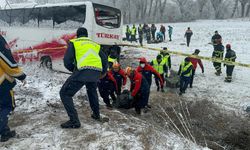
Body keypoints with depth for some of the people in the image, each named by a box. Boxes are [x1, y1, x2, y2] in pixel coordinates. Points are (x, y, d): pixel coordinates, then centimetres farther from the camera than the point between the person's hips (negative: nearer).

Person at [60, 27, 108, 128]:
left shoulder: (74, 42, 16)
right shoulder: (95, 44, 28)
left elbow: (67, 60, 4)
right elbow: (104, 59, 27)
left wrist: (73, 69, 25)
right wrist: (103, 72, 44)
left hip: (82, 71, -5)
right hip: (96, 72, 6)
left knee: (65, 93, 7)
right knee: (92, 91, 35)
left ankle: (74, 121, -2)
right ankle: (96, 115, 41)